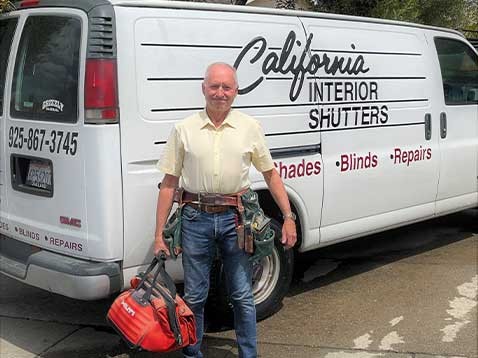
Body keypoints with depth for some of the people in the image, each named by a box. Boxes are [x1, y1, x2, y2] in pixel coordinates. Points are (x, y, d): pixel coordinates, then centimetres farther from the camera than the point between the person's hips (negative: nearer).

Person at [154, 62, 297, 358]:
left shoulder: (250, 127, 3)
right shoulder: (184, 130, 1)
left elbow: (270, 173, 9)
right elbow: (169, 184, 2)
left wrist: (288, 217, 3)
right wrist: (159, 234, 0)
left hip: (236, 219, 0)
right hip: (196, 219, 0)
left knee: (243, 296, 8)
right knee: (194, 296, 10)